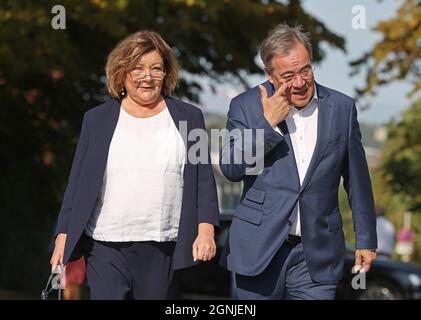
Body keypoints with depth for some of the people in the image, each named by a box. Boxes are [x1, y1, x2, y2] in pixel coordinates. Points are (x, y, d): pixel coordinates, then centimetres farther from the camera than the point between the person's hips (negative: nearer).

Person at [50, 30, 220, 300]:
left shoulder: (188, 118, 9)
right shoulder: (97, 120, 9)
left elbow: (204, 179, 6)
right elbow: (78, 182, 9)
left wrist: (206, 229, -5)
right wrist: (63, 235, 4)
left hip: (163, 249, 0)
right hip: (106, 247, 0)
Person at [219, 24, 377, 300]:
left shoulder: (341, 108, 3)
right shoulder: (246, 106, -1)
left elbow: (357, 180, 8)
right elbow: (231, 169, -8)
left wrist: (366, 239, 10)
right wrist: (268, 123, -16)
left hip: (317, 254, 0)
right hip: (259, 249, 0)